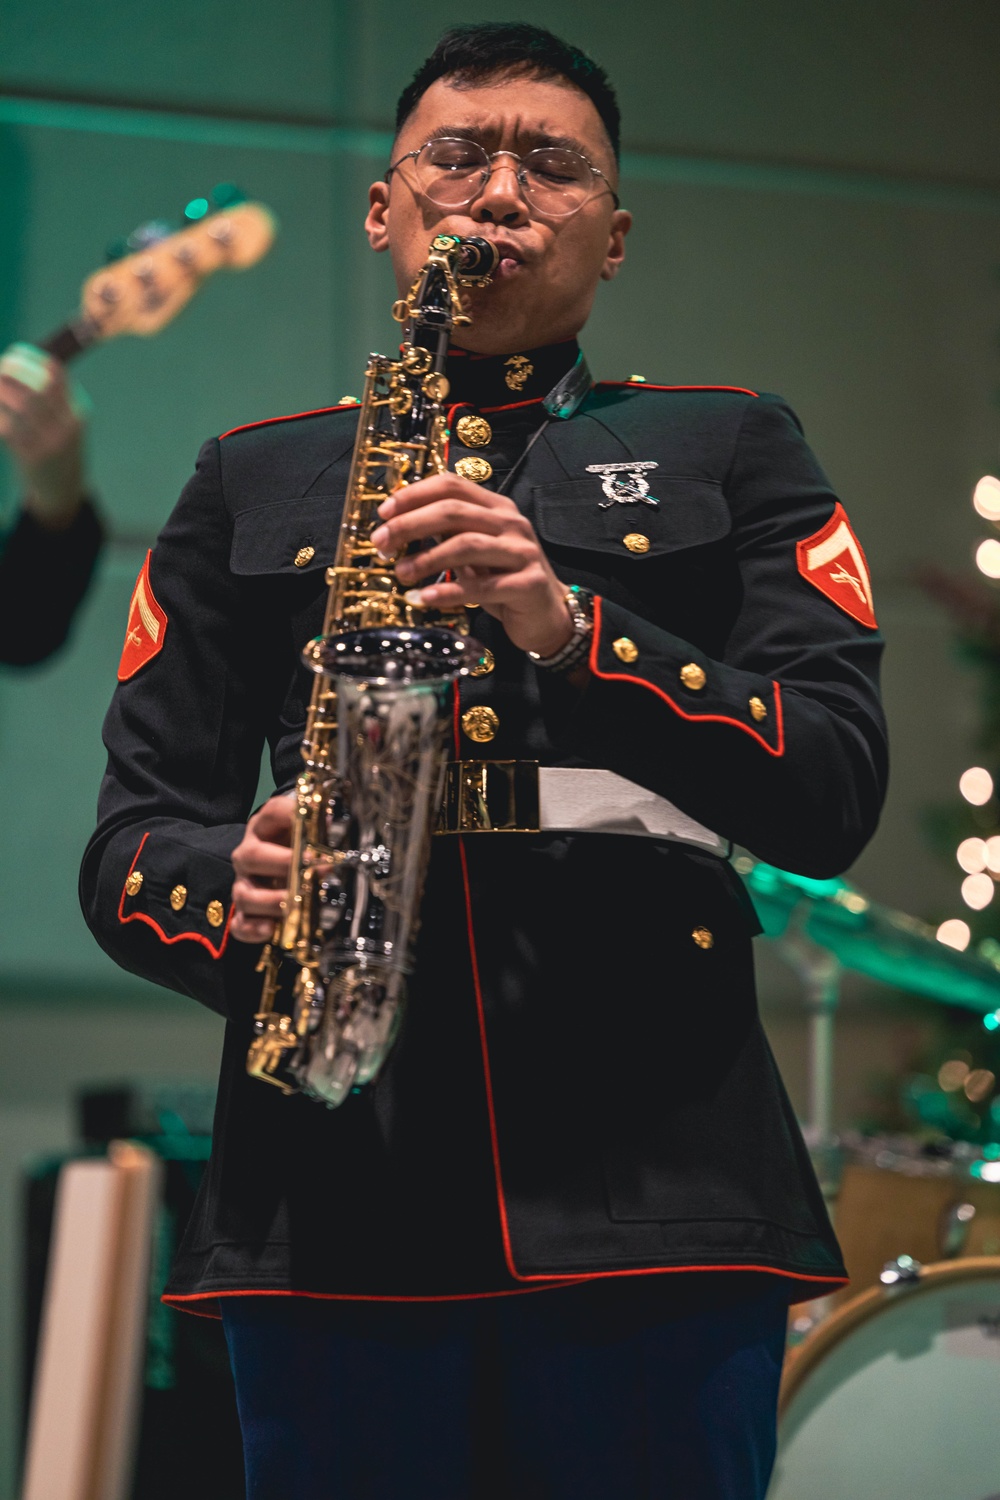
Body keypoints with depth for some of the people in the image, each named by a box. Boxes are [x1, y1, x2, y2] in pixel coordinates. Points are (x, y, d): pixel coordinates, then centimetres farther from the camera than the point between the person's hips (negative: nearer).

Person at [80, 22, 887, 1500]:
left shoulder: (730, 449, 15)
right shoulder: (254, 482, 18)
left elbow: (836, 794, 2)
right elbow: (132, 840, 15)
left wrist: (570, 628, -12)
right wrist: (234, 894, -9)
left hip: (656, 1169, -1)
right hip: (337, 1187, 1)